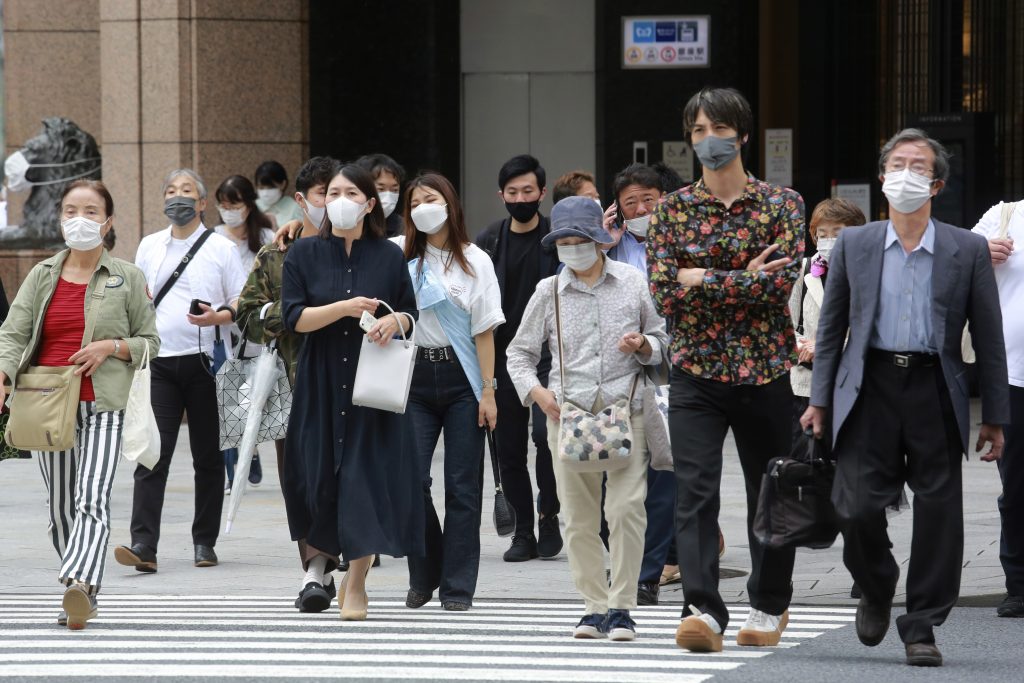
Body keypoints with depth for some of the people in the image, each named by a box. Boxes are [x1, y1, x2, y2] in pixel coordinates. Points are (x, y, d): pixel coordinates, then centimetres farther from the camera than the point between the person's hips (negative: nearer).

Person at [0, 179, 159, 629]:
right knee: (60, 505, 7)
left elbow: (149, 342, 10)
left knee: (91, 499, -20)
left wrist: (111, 347, -10)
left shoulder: (127, 278, 6)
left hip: (103, 406, -4)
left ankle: (79, 585, -38)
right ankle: (81, 600, 17)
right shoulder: (42, 276, 11)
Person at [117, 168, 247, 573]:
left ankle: (204, 542, 14)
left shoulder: (221, 248, 4)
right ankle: (143, 544, -17)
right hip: (159, 361, 1)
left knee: (207, 456, 5)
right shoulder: (149, 247, 14)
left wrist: (217, 317, -17)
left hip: (205, 361, -1)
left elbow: (242, 301, 3)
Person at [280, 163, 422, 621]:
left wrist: (394, 321, -14)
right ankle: (319, 553, 30)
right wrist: (344, 308, -19)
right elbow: (294, 317, -6)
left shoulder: (389, 257, 4)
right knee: (319, 474, 2)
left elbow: (410, 314, 9)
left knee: (367, 476, -5)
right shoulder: (304, 254, 2)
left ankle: (355, 582, 4)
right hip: (319, 381, 0)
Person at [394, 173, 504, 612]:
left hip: (460, 379, -1)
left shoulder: (474, 261, 2)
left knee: (461, 484, -1)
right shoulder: (401, 254, 7)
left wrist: (488, 393, -6)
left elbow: (484, 331, -1)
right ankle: (424, 577, 12)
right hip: (415, 377, 2)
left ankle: (457, 587, 4)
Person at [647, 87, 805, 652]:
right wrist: (745, 280, -11)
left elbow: (782, 282, -12)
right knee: (694, 490, -14)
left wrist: (703, 280, -14)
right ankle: (702, 610, -21)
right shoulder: (672, 209, 6)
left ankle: (769, 605, 27)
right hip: (696, 369, 0)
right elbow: (664, 292, -5)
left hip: (766, 369, 0)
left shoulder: (781, 203, 2)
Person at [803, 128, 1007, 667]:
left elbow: (988, 339, 6)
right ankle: (876, 592, 22)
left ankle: (921, 628, 11)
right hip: (870, 386, 0)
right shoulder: (853, 245, 9)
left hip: (934, 392, 0)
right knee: (857, 507, -7)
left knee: (938, 515, -1)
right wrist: (819, 399, 5)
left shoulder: (967, 251, 5)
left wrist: (995, 416, 4)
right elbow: (830, 329, 13)